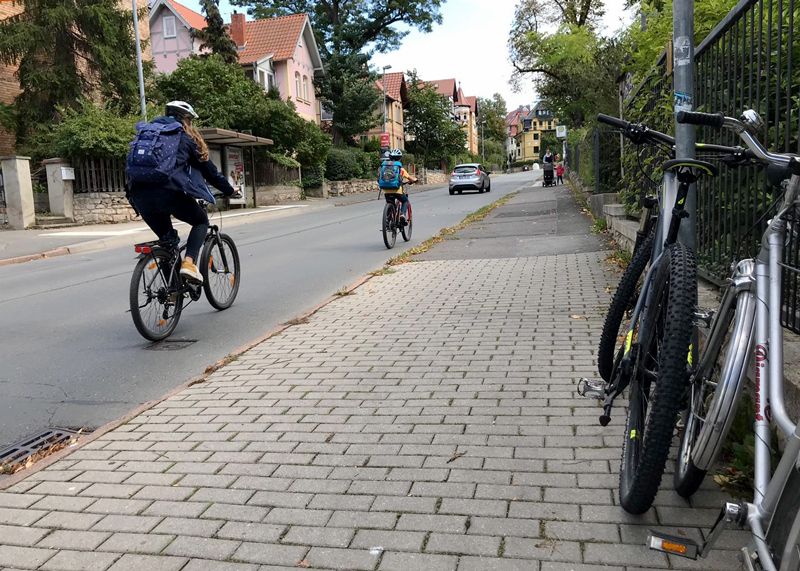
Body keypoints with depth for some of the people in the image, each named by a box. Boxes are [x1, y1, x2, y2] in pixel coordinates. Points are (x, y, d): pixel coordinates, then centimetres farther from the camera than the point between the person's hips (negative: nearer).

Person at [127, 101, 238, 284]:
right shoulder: (186, 137, 13)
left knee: (166, 237, 22)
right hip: (169, 192, -5)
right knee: (201, 221, 18)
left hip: (139, 194, 5)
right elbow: (209, 170, 16)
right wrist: (230, 191, 26)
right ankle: (189, 262, -5)